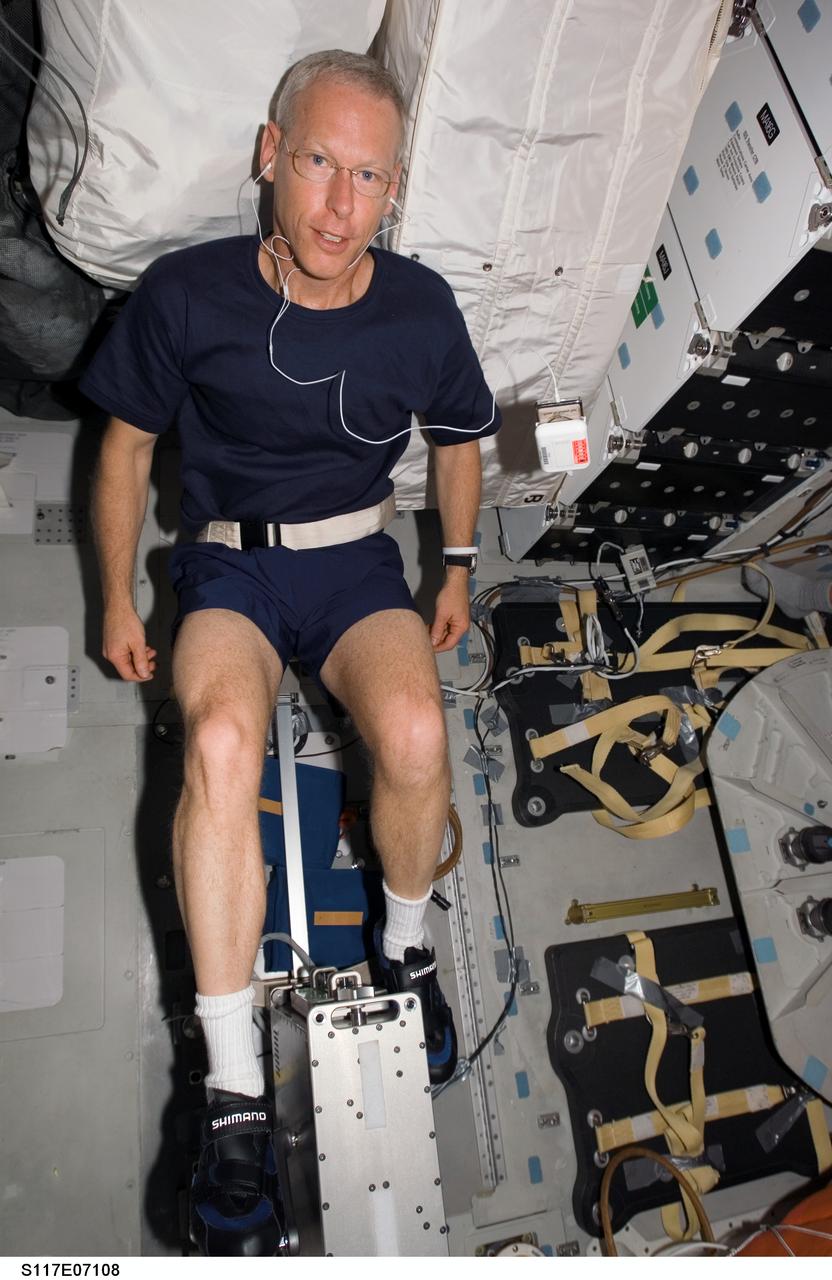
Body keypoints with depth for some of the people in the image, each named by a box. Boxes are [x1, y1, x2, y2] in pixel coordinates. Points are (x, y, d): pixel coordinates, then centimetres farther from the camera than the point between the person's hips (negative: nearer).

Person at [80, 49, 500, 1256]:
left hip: (358, 562, 1)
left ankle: (406, 942, 3)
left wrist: (458, 568, 11)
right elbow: (126, 444, 5)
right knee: (220, 742, -34)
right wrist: (118, 597, 6)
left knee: (417, 734, -31)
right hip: (229, 562, 0)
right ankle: (235, 1091, -18)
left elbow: (461, 437, 15)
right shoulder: (186, 294, -7)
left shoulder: (421, 310, -2)